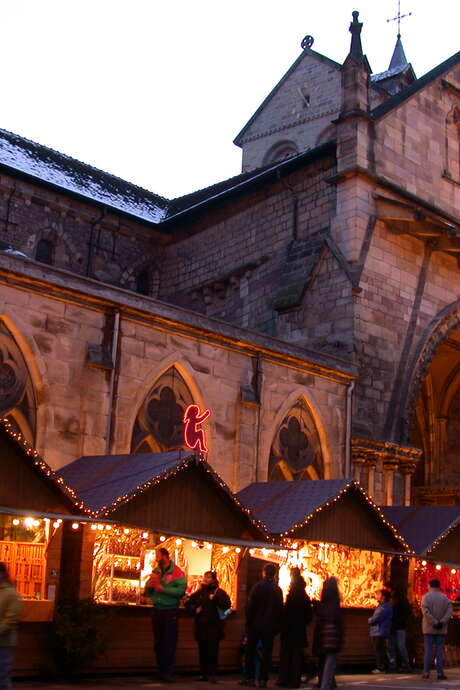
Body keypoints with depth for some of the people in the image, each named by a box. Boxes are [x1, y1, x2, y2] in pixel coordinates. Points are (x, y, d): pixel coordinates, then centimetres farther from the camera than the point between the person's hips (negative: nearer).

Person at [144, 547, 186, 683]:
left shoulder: (176, 572, -7)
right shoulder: (155, 572, 11)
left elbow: (181, 591, -19)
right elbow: (148, 593, 15)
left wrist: (163, 589, -22)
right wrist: (149, 586, -7)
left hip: (170, 611, -6)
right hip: (157, 610, 6)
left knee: (169, 643, -5)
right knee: (158, 642, 10)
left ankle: (168, 673, -3)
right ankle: (160, 671, 18)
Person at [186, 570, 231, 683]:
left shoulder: (219, 592, 1)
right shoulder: (199, 592, 15)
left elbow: (227, 605, -14)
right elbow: (188, 604, 21)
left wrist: (215, 598, -23)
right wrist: (194, 609, 2)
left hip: (214, 627, -4)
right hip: (201, 627, 4)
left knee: (212, 651, -6)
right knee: (202, 651, 6)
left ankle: (211, 674, -1)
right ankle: (204, 673, 13)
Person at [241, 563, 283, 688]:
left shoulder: (258, 587, -9)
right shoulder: (278, 590, 1)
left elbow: (250, 606, -10)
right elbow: (280, 609, 4)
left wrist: (248, 622, -2)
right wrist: (277, 627, 10)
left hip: (256, 624, -2)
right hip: (270, 626, 2)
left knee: (250, 651, 8)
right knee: (267, 653, 6)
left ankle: (249, 678, 6)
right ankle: (263, 680, 3)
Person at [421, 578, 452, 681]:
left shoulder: (426, 597, -3)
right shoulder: (444, 597, 5)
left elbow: (425, 611, -15)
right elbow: (450, 611, -6)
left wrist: (434, 622, -12)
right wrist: (442, 622, -11)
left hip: (429, 629, -1)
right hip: (441, 629, 1)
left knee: (428, 650, 3)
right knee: (440, 650, 4)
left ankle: (426, 672, 2)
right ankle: (440, 672, 1)